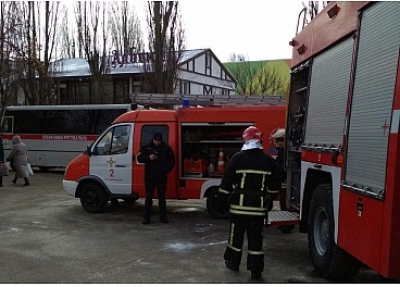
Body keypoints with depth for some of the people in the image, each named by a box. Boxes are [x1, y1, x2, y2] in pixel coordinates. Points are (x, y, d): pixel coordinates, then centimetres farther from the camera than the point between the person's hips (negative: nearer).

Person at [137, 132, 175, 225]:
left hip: (161, 178, 0)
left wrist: (165, 171, -7)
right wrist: (149, 158, -15)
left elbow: (171, 161, 6)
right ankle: (146, 217, 8)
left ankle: (163, 217, 16)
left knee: (162, 197, 7)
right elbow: (139, 158, 3)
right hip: (149, 177, 0)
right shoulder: (147, 147, 4)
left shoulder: (166, 148, 3)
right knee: (148, 197, 3)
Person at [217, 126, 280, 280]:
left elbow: (227, 181, -5)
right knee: (256, 236, 6)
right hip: (259, 205, 2)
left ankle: (233, 262, 26)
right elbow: (274, 185, 6)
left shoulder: (237, 157, -6)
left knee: (236, 233, 13)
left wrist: (222, 197, 4)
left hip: (240, 203, -1)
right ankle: (256, 269, 9)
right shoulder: (269, 160, 1)